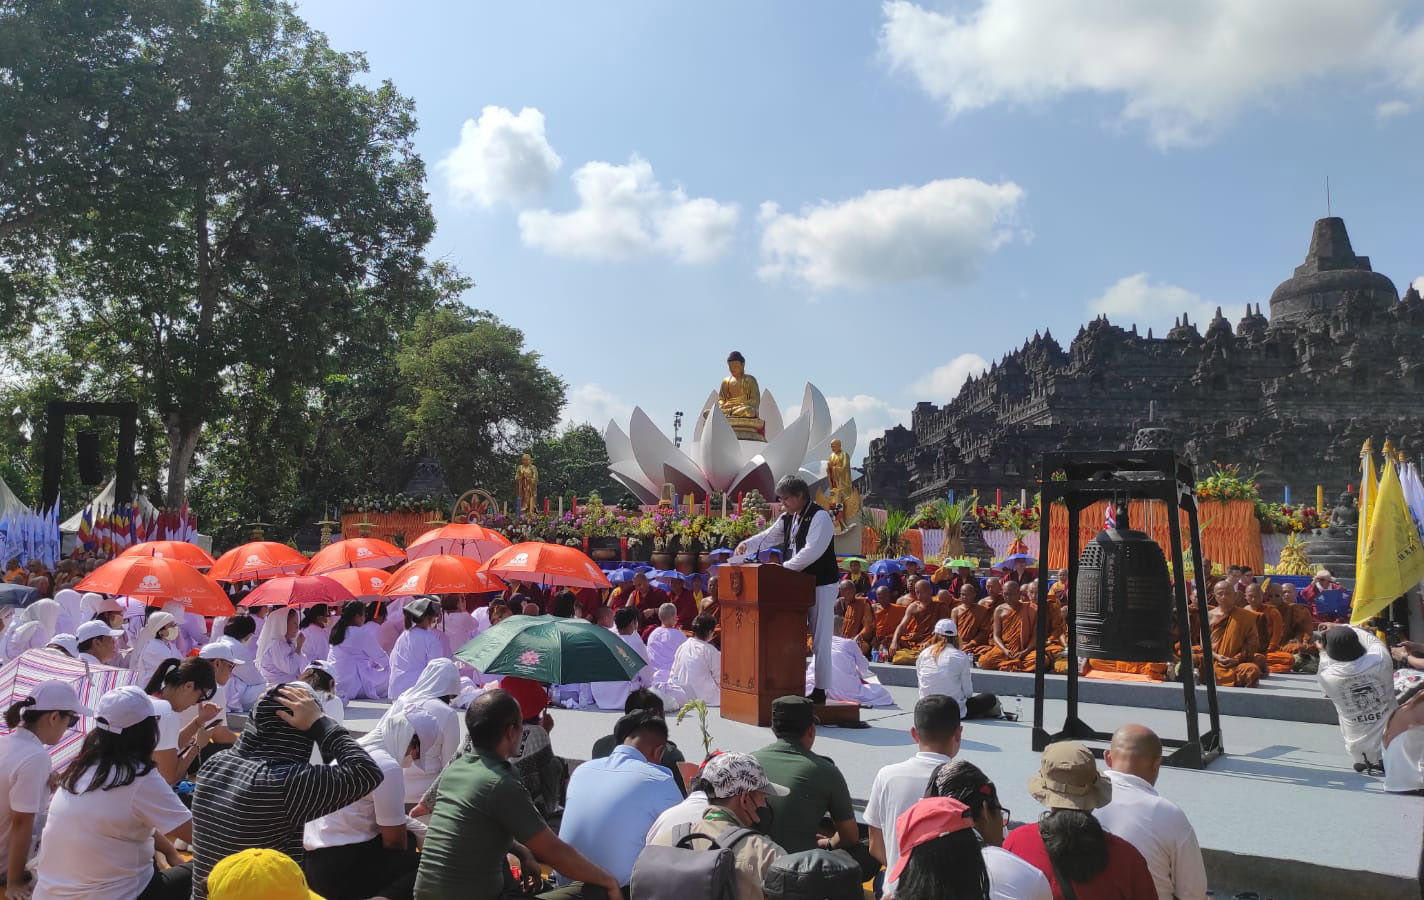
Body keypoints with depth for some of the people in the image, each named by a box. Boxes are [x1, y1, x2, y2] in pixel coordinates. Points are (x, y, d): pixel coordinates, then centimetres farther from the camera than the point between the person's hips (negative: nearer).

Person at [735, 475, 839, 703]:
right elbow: (769, 536, 13)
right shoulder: (787, 518, 9)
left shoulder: (820, 517, -16)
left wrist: (785, 568, -25)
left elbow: (812, 551, -26)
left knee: (820, 640, 0)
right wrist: (747, 545, -6)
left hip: (821, 585, -8)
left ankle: (820, 690, 8)